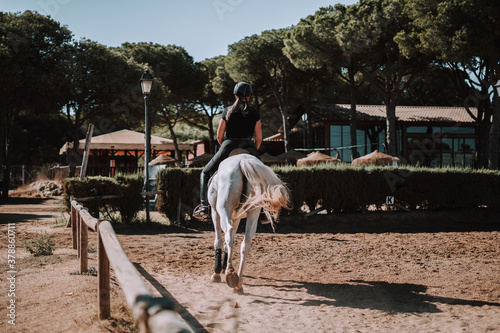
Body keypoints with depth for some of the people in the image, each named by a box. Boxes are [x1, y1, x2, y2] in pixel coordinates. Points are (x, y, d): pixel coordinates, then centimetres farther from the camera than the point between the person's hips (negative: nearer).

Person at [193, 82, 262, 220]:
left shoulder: (227, 111, 2)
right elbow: (259, 138, 3)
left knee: (206, 173, 17)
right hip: (248, 147, 1)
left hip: (228, 147, -1)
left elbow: (219, 136, 4)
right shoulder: (254, 113, 4)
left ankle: (204, 205, 2)